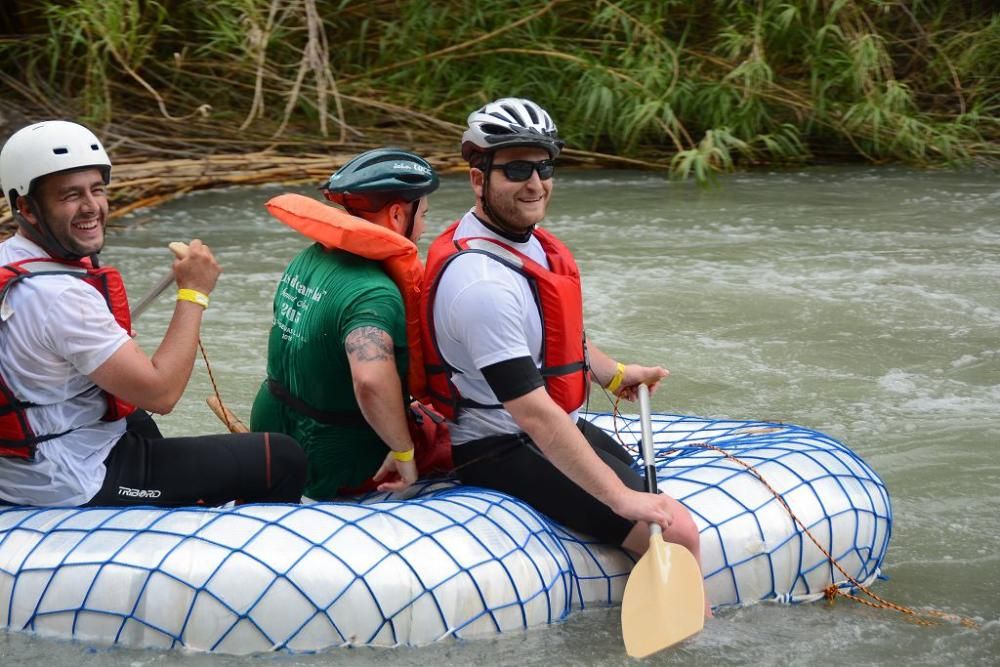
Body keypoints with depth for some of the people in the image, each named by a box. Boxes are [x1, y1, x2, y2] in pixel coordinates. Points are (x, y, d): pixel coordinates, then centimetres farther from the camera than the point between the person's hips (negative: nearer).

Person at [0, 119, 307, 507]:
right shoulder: (59, 295, -27)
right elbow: (160, 393, -24)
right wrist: (194, 293, -15)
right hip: (75, 487, -10)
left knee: (138, 419, 42)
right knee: (283, 460, -8)